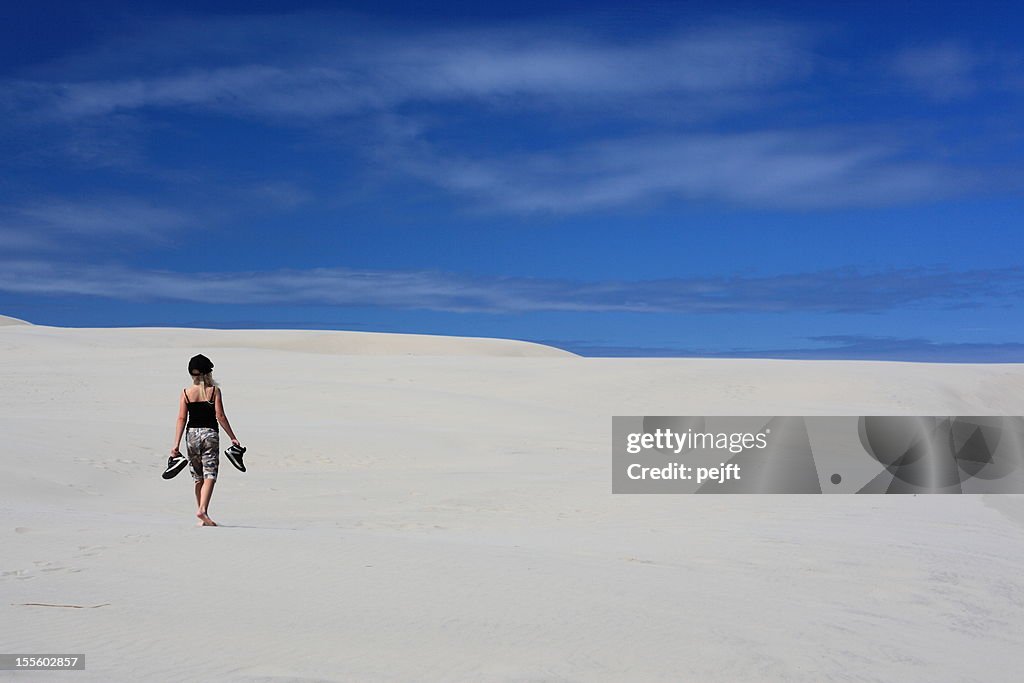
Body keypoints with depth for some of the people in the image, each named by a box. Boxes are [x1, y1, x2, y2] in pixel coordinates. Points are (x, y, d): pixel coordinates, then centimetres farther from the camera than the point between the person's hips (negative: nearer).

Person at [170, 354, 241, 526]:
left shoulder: (186, 393, 3)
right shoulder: (214, 390, -2)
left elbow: (181, 419, -1)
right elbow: (220, 416, -6)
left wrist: (176, 444, -2)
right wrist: (232, 437, -1)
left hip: (192, 434, 3)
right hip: (210, 434, -3)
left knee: (198, 478, 13)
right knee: (210, 476, -5)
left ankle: (203, 518, 18)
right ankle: (203, 510, -26)